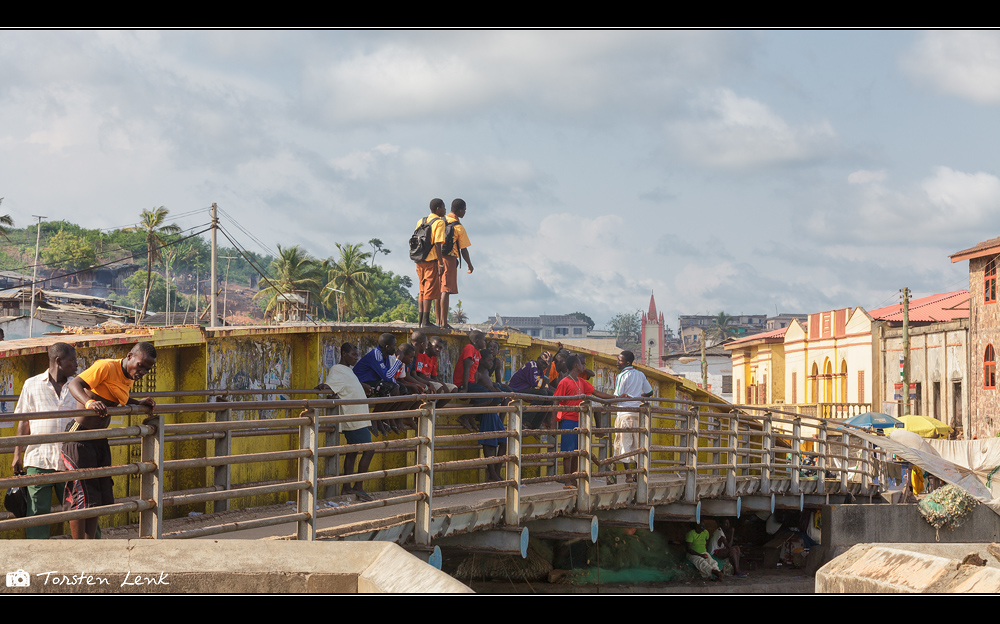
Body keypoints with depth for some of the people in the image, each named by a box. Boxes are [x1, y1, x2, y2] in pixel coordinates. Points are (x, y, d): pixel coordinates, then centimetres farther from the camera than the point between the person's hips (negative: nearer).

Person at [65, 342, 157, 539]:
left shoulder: (130, 378, 10)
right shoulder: (106, 367, -17)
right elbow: (75, 384, -25)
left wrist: (139, 403, 9)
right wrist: (89, 402, -44)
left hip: (100, 440, 9)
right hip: (80, 438, -9)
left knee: (99, 497, 9)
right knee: (82, 497, -7)